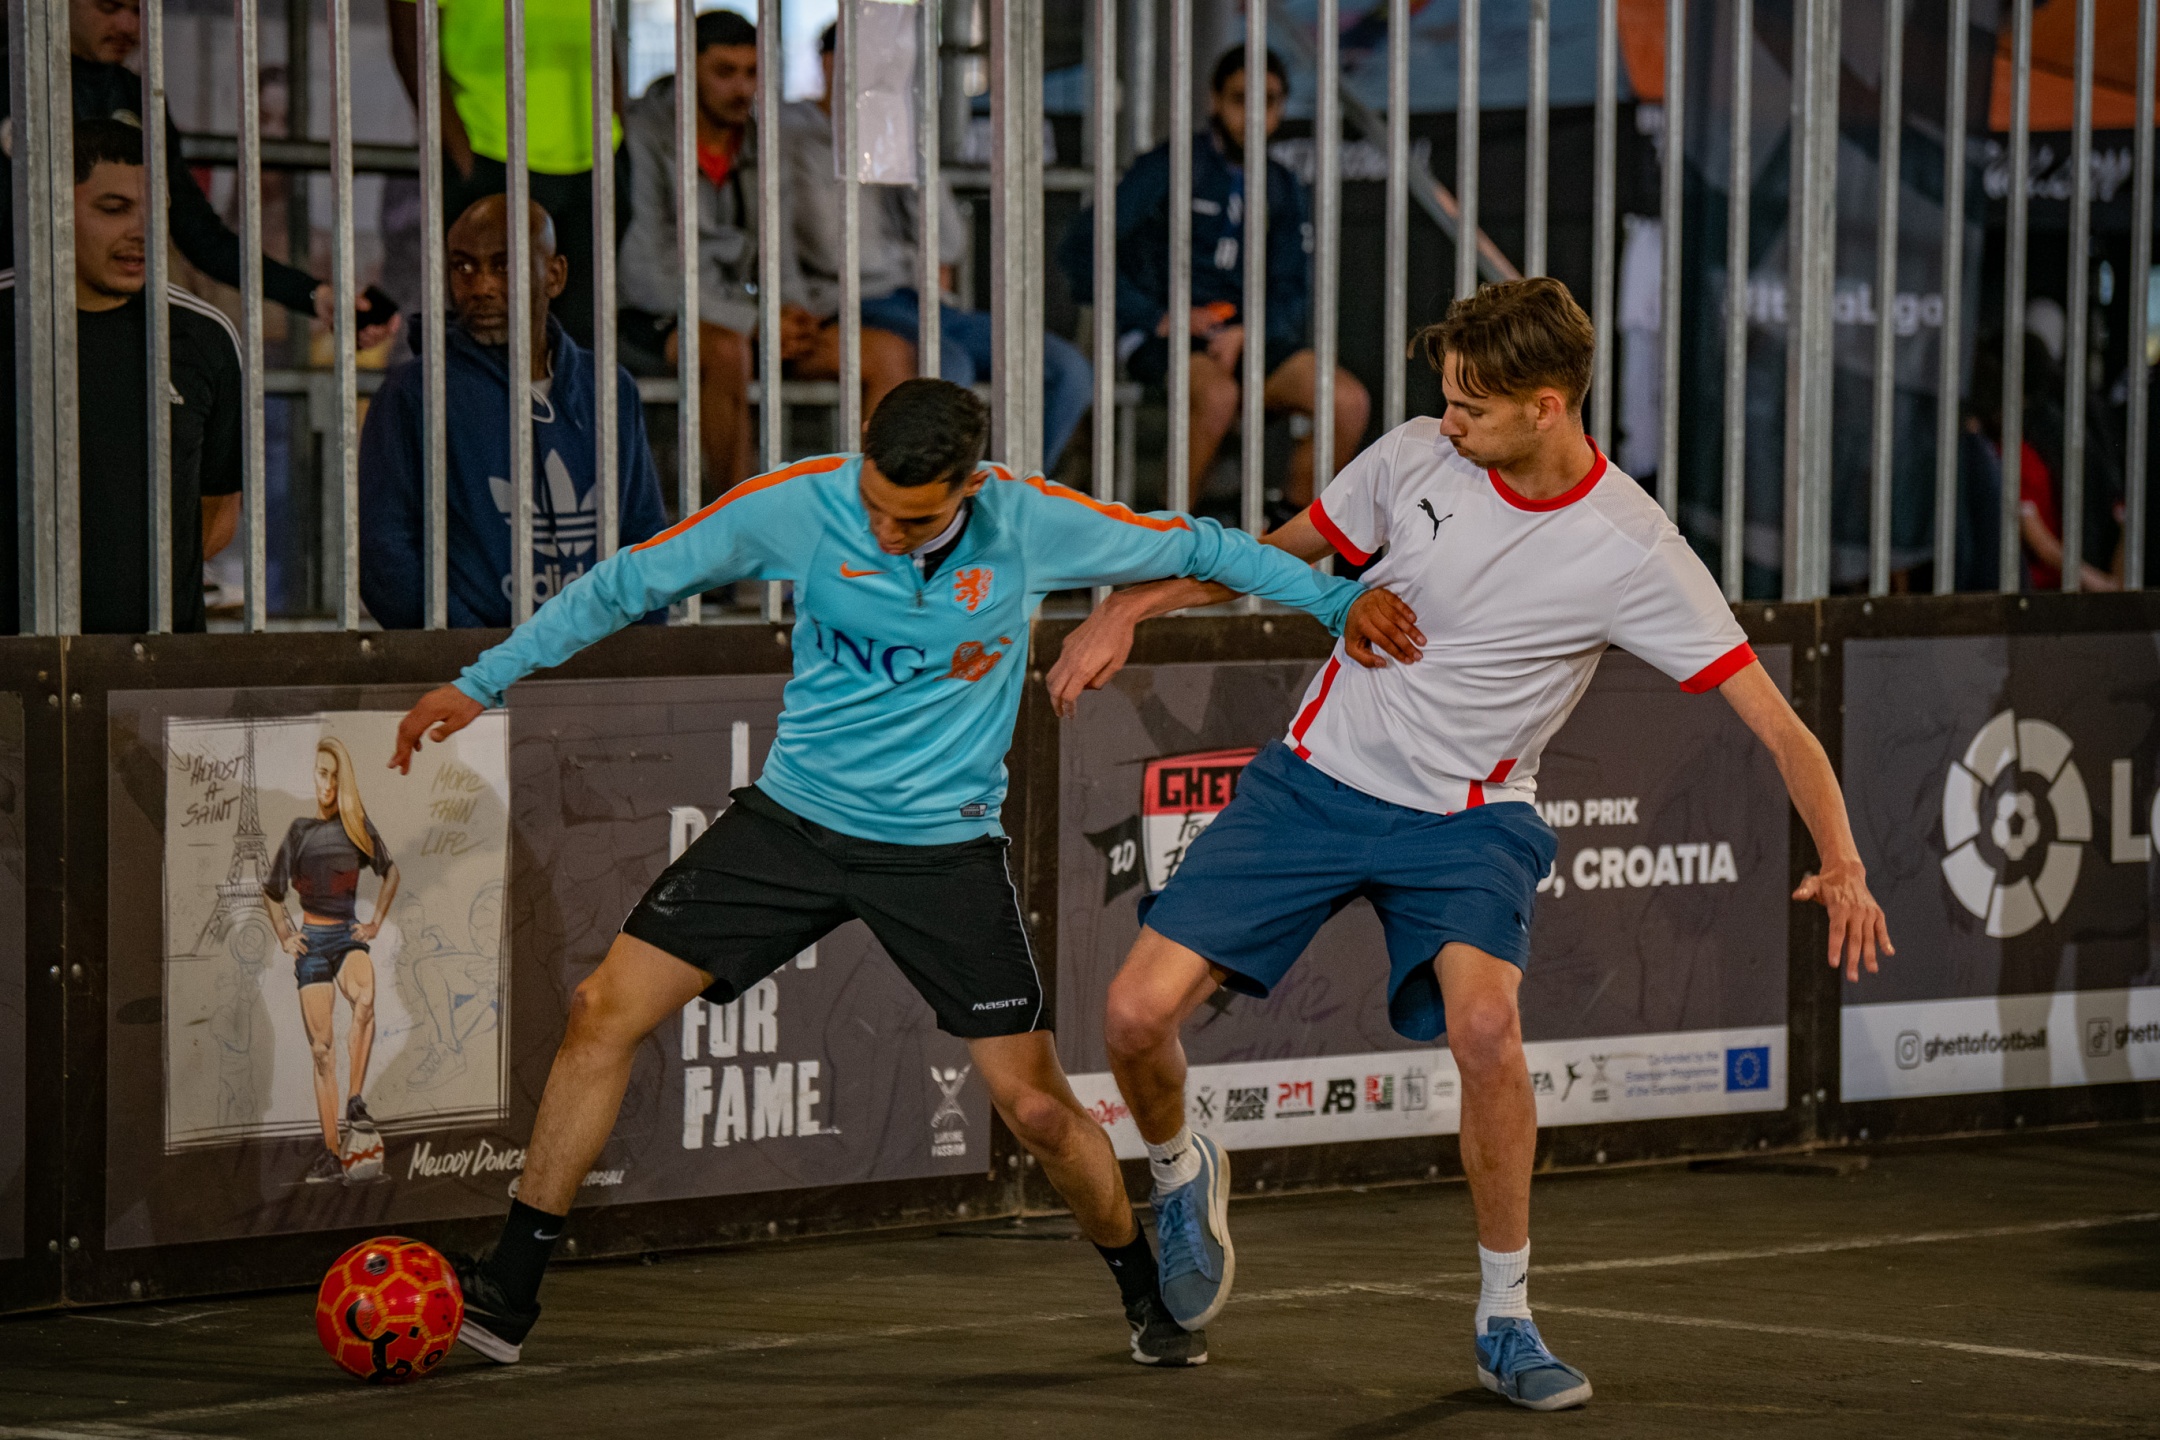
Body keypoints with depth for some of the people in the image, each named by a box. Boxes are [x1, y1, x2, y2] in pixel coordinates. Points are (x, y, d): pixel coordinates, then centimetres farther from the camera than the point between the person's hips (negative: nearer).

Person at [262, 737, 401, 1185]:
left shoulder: (356, 824, 3)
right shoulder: (296, 830, 3)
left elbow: (390, 872, 16)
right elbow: (271, 892, 18)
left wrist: (376, 922, 7)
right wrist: (285, 937, 8)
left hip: (349, 934, -1)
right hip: (312, 941, 1)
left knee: (364, 999, -35)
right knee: (320, 1046, -2)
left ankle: (355, 1101, -29)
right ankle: (330, 1152, 0)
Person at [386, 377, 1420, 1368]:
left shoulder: (1032, 524, -14)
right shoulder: (796, 506, -13)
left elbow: (1191, 547, 0)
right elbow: (634, 583, -3)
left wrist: (1336, 599, -3)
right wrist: (481, 683, -2)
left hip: (944, 849, -1)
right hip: (792, 822, 1)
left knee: (1036, 1105, -6)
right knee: (606, 1009, -9)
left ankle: (1149, 1301, 21)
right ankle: (507, 1294, 1)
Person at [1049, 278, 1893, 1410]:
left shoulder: (1631, 551, -17)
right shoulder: (1414, 457, -8)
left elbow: (1775, 722, -16)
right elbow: (1276, 553, 10)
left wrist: (1841, 862, -30)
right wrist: (1126, 608, 2)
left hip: (1466, 818, -2)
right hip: (1316, 776, 3)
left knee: (1485, 1023, -31)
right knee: (1137, 1012, -10)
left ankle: (1506, 1320, -11)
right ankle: (1183, 1174, 26)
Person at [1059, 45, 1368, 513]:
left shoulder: (1281, 188, 17)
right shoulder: (1171, 166, -1)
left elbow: (1292, 294, 12)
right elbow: (1082, 251, -7)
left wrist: (1245, 333, -11)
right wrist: (1159, 318, -14)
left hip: (1249, 339, 5)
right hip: (1160, 337, -5)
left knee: (1349, 401, -20)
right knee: (1219, 393, -39)